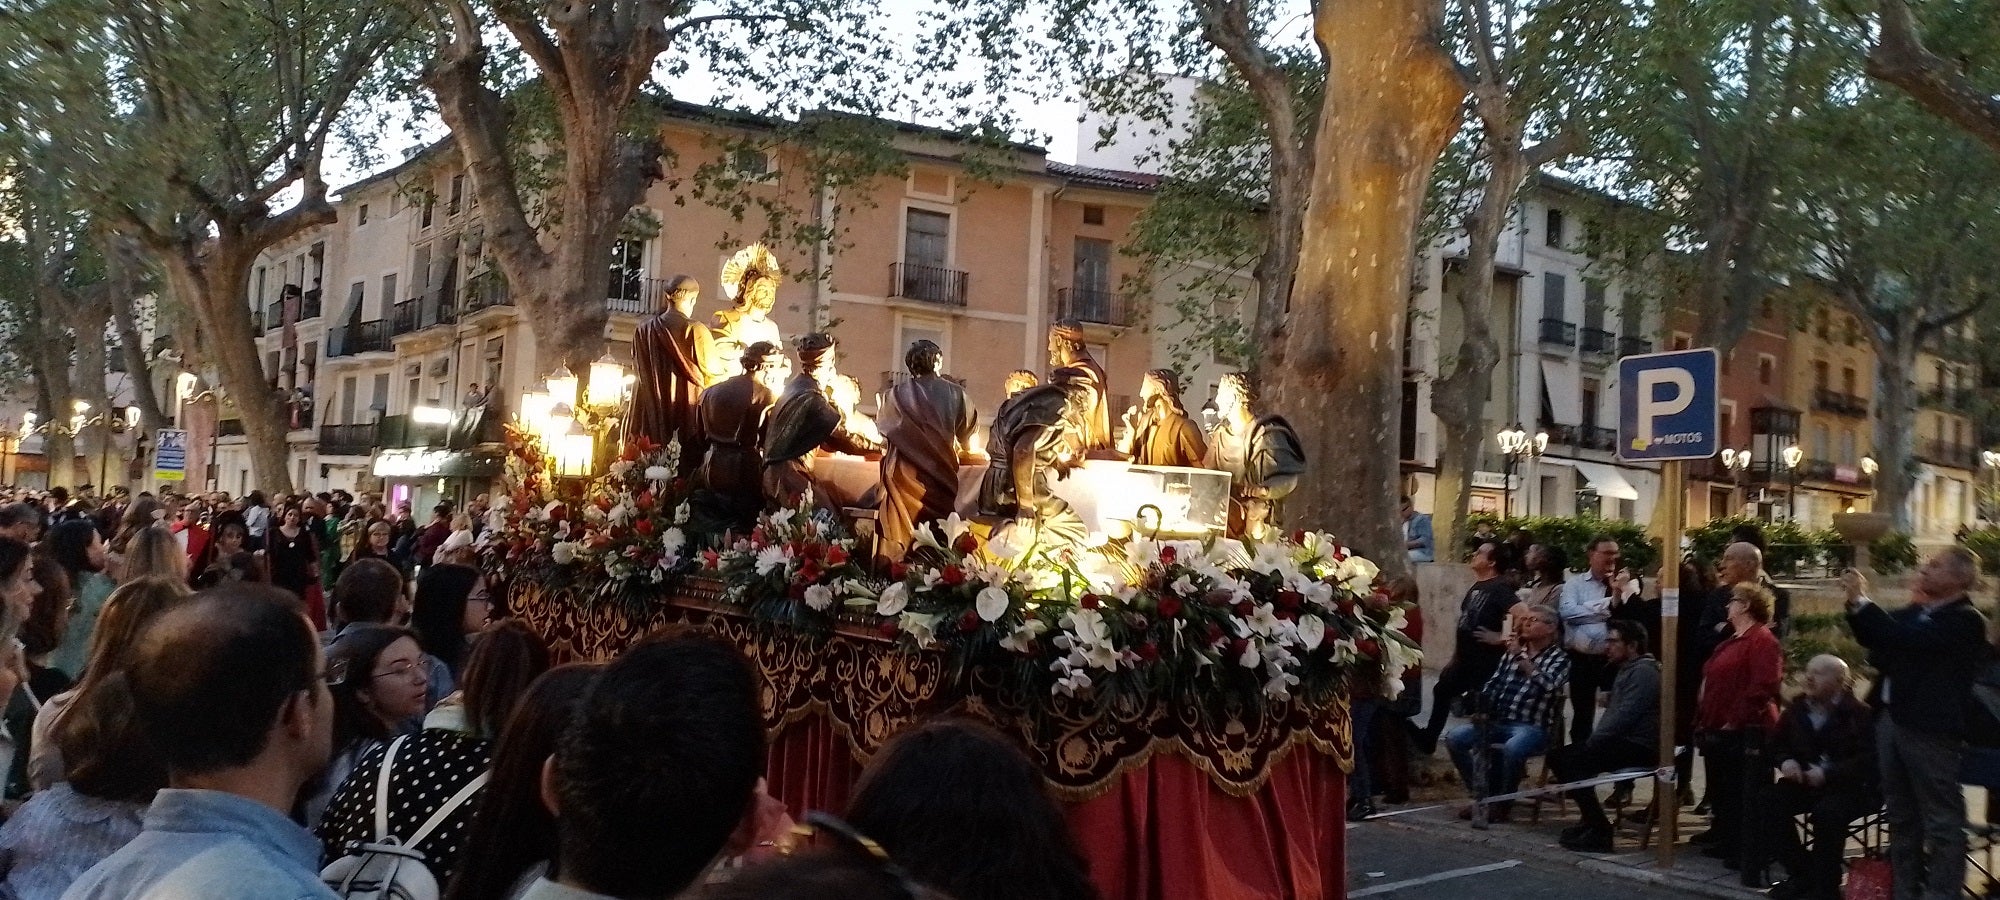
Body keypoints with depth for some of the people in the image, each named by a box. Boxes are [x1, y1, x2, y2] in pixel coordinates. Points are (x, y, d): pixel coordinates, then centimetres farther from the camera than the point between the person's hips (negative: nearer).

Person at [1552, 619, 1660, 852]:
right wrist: (1592, 742, 6)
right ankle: (1590, 821, 7)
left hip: (1638, 747, -11)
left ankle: (1600, 831, -18)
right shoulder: (1627, 670, 20)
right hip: (1622, 742, 11)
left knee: (1572, 761, -23)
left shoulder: (1643, 671, -13)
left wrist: (1591, 743, -16)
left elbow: (1624, 717, -22)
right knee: (1558, 756, 5)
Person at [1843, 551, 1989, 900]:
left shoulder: (1966, 621, -13)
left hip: (1930, 730, -9)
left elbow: (1908, 640, -26)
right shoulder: (1915, 611, 12)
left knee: (1941, 821, 0)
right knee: (1901, 816, 17)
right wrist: (1855, 603, 3)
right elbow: (1877, 639, 21)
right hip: (1892, 722, 9)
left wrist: (1862, 601, -21)